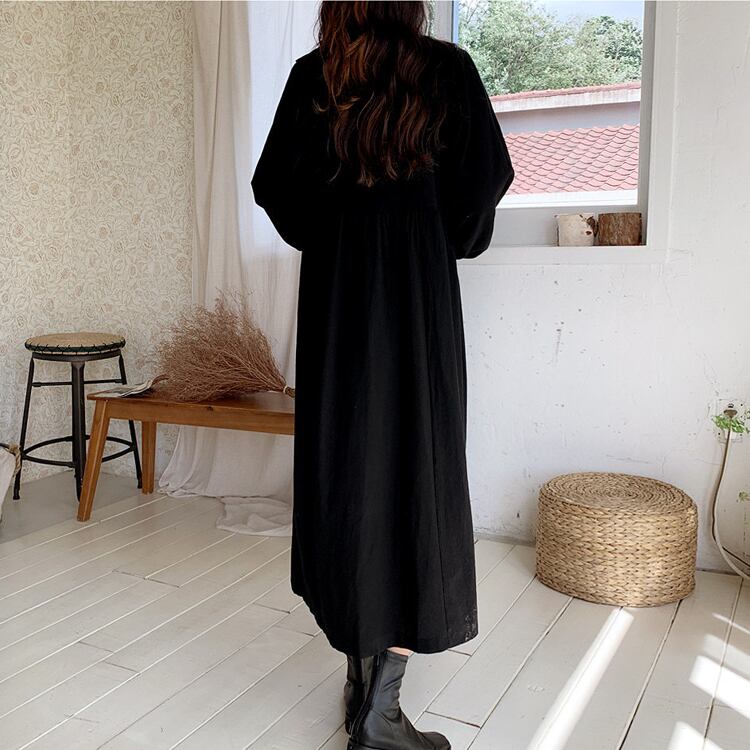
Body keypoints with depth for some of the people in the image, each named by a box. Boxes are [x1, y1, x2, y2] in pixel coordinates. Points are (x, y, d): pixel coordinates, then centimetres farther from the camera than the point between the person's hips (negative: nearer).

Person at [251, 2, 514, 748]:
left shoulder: (313, 74, 5)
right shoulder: (447, 68, 1)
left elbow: (273, 184, 3)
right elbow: (486, 179, -3)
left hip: (334, 298, 3)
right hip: (420, 297, -2)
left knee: (344, 473, 10)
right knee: (415, 477, 0)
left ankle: (359, 680, 21)